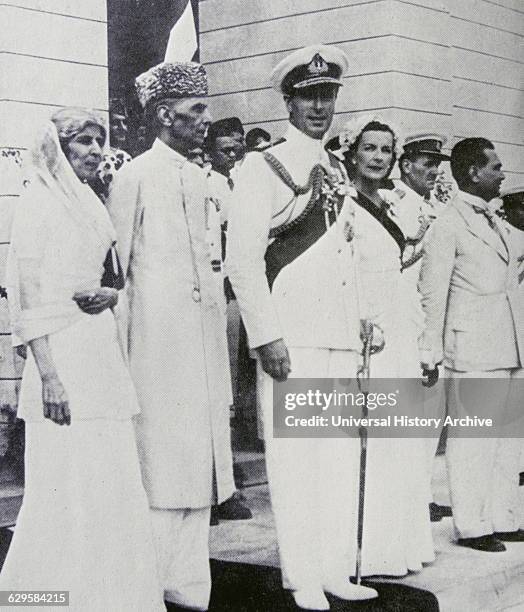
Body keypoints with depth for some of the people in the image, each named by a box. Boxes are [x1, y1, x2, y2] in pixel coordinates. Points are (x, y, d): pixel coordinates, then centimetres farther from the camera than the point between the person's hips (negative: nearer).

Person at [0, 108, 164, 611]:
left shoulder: (90, 205, 18)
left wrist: (108, 296, -1)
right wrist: (48, 375, -19)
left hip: (101, 351, 8)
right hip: (61, 354, -8)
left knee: (112, 480, 8)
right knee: (64, 484, -4)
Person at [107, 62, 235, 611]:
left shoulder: (200, 179, 16)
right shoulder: (136, 176, -4)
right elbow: (115, 267, -6)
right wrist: (115, 348, -9)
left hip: (205, 340, 7)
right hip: (158, 342, -7)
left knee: (200, 459, 9)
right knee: (161, 466, -5)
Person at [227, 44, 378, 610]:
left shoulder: (336, 173, 18)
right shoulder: (263, 168, -3)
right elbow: (242, 259, -10)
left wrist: (357, 324, 15)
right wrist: (266, 336, -15)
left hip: (341, 334, 7)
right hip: (291, 334, -6)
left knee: (341, 451, 8)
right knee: (294, 453, -3)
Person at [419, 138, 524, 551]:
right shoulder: (448, 225, -6)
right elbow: (433, 292, -8)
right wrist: (431, 350, -11)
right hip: (472, 350, -8)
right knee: (471, 439, -1)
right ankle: (471, 526, 7)